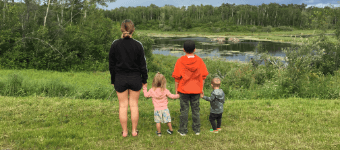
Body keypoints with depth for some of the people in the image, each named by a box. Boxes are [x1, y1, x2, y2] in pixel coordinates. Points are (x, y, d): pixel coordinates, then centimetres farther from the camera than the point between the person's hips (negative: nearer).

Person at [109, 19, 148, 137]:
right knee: (134, 105, 10)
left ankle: (124, 132, 18)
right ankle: (134, 131, 19)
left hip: (120, 79, 0)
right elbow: (142, 64, -3)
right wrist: (144, 80, 7)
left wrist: (113, 80, 11)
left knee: (123, 105, 9)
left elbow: (111, 64, 1)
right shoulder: (138, 45, -8)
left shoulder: (115, 45, -5)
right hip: (135, 78, 0)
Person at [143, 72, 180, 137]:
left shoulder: (152, 90, -7)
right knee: (168, 120, 16)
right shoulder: (165, 90, -8)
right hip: (165, 108, 1)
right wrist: (177, 96, 16)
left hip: (157, 109, -1)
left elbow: (146, 95, 7)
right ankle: (171, 130, 30)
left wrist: (144, 89, 24)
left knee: (158, 121, 9)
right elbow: (171, 96, -2)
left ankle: (159, 132, 17)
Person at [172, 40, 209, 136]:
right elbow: (203, 76, 2)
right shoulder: (199, 60, -1)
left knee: (184, 110, 5)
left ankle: (183, 131, 12)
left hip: (184, 89, -2)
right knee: (196, 109, 12)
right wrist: (201, 88, 12)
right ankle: (197, 130, 21)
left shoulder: (180, 61, -8)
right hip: (196, 90, 2)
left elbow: (177, 77, -7)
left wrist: (176, 89, 2)